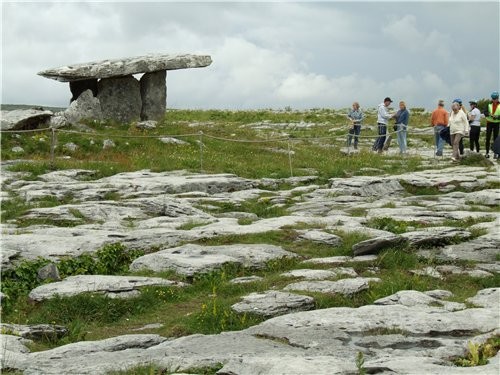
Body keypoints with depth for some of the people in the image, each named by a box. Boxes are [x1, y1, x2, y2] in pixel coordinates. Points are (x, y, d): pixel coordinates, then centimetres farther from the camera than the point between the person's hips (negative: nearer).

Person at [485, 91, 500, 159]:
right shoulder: (489, 104, 1)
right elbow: (485, 113, -9)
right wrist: (488, 114, -31)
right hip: (489, 123, 1)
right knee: (488, 138, -1)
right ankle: (487, 152, 4)